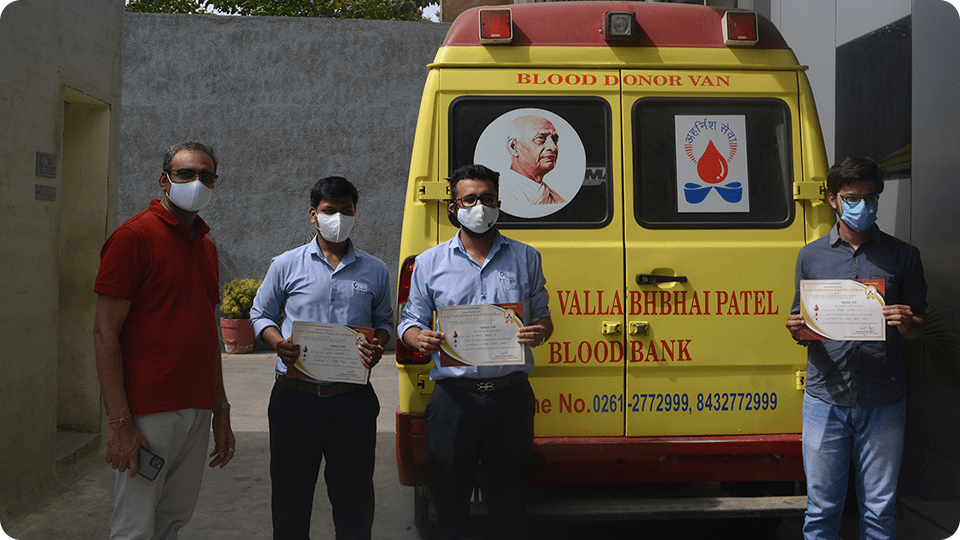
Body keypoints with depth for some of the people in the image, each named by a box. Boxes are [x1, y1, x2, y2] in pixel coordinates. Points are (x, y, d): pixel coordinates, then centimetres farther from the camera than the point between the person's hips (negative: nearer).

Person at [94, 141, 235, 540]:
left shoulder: (207, 246, 16)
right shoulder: (133, 235, -8)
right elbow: (105, 332, -12)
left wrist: (221, 411, 16)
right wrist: (120, 422, -17)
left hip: (198, 411, 7)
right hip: (149, 413, -7)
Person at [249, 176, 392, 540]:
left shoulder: (375, 271, 8)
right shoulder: (286, 265, 4)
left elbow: (383, 321, 17)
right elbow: (261, 314, 12)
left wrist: (377, 346, -5)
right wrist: (279, 343, -9)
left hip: (352, 400, 1)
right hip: (295, 397, 0)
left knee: (353, 494, 7)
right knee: (290, 495, 9)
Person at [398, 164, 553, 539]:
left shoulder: (526, 258, 11)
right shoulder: (429, 263, 9)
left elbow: (542, 316, 15)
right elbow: (411, 321, 12)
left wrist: (540, 332, -8)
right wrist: (420, 339, -11)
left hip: (512, 395, 0)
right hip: (453, 396, 0)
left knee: (509, 501, 7)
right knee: (449, 498, 6)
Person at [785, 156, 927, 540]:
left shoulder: (902, 256, 8)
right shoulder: (811, 256, 9)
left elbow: (917, 328, 10)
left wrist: (907, 325, -13)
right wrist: (797, 331, -10)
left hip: (883, 402, 0)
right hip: (826, 397, 0)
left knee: (879, 508, 6)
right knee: (822, 508, 5)